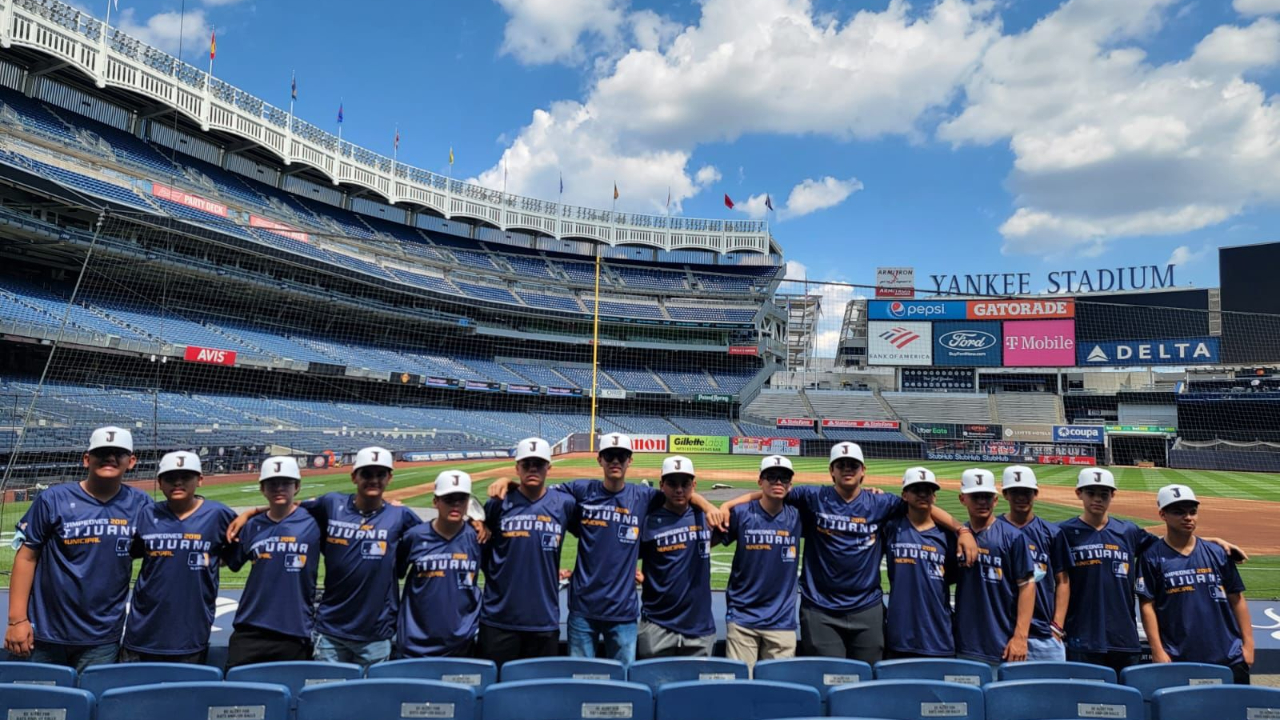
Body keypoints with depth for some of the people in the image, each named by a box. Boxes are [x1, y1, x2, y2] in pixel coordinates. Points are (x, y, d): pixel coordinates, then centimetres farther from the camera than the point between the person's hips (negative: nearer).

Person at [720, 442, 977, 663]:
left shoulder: (879, 504, 4)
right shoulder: (813, 498, -1)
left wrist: (961, 530, -3)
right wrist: (728, 505, -13)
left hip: (867, 608, 2)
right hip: (820, 609, -2)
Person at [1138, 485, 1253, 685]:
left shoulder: (1217, 553, 8)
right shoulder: (1152, 557, -2)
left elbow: (1236, 599, 11)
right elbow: (1147, 606, -4)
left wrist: (1248, 643, 5)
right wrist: (1157, 651, -9)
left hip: (1229, 658, 3)